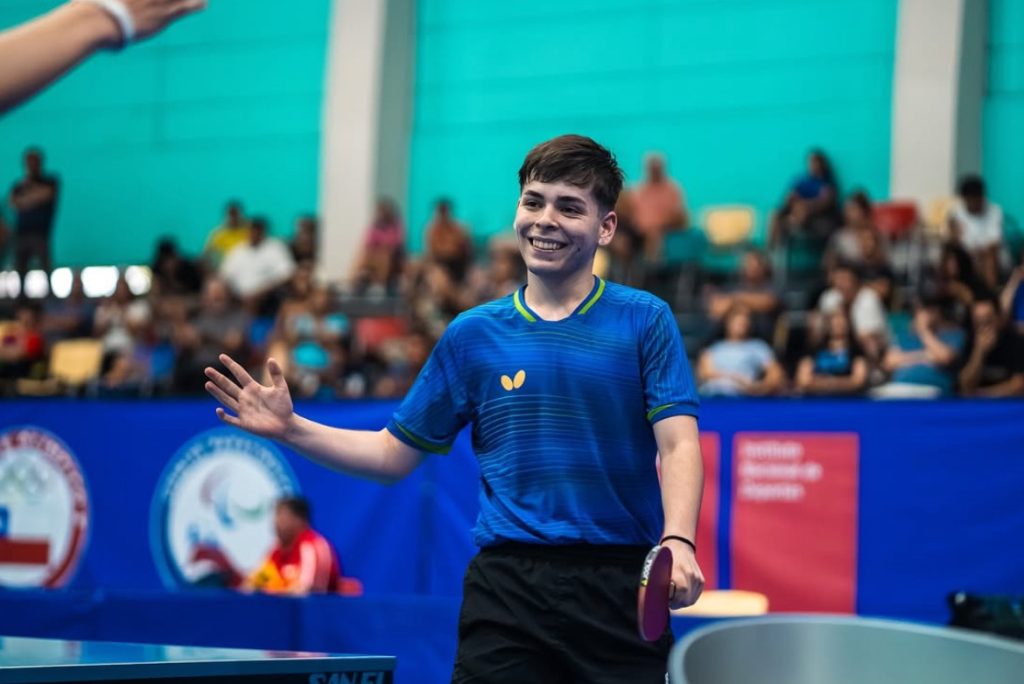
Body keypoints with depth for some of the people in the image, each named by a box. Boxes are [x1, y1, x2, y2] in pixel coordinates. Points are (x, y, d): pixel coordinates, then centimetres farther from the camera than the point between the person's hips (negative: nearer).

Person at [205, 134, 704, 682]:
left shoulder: (644, 320, 2)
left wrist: (678, 541, -25)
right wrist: (290, 428, 4)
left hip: (619, 587, -1)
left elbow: (678, 444, -7)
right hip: (507, 583, 2)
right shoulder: (473, 334, 10)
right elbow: (395, 453, 16)